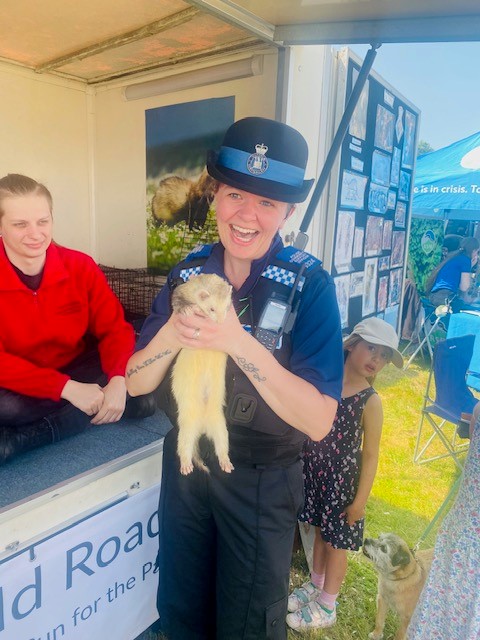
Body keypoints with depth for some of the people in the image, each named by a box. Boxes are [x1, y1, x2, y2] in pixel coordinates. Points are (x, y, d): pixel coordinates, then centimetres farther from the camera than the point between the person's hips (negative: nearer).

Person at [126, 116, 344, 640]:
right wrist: (172, 333, -27)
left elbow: (318, 420, -25)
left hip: (262, 481, -3)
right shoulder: (189, 272, -7)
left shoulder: (309, 285, -18)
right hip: (185, 462, 4)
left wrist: (237, 340, -36)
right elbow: (135, 382, -7)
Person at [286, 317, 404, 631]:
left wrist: (360, 499, -11)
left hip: (343, 478, -4)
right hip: (314, 471, 4)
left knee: (336, 541, 14)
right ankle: (316, 585, 49)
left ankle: (327, 607, 37)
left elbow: (370, 455, -13)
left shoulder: (370, 401, -18)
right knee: (320, 530, 24)